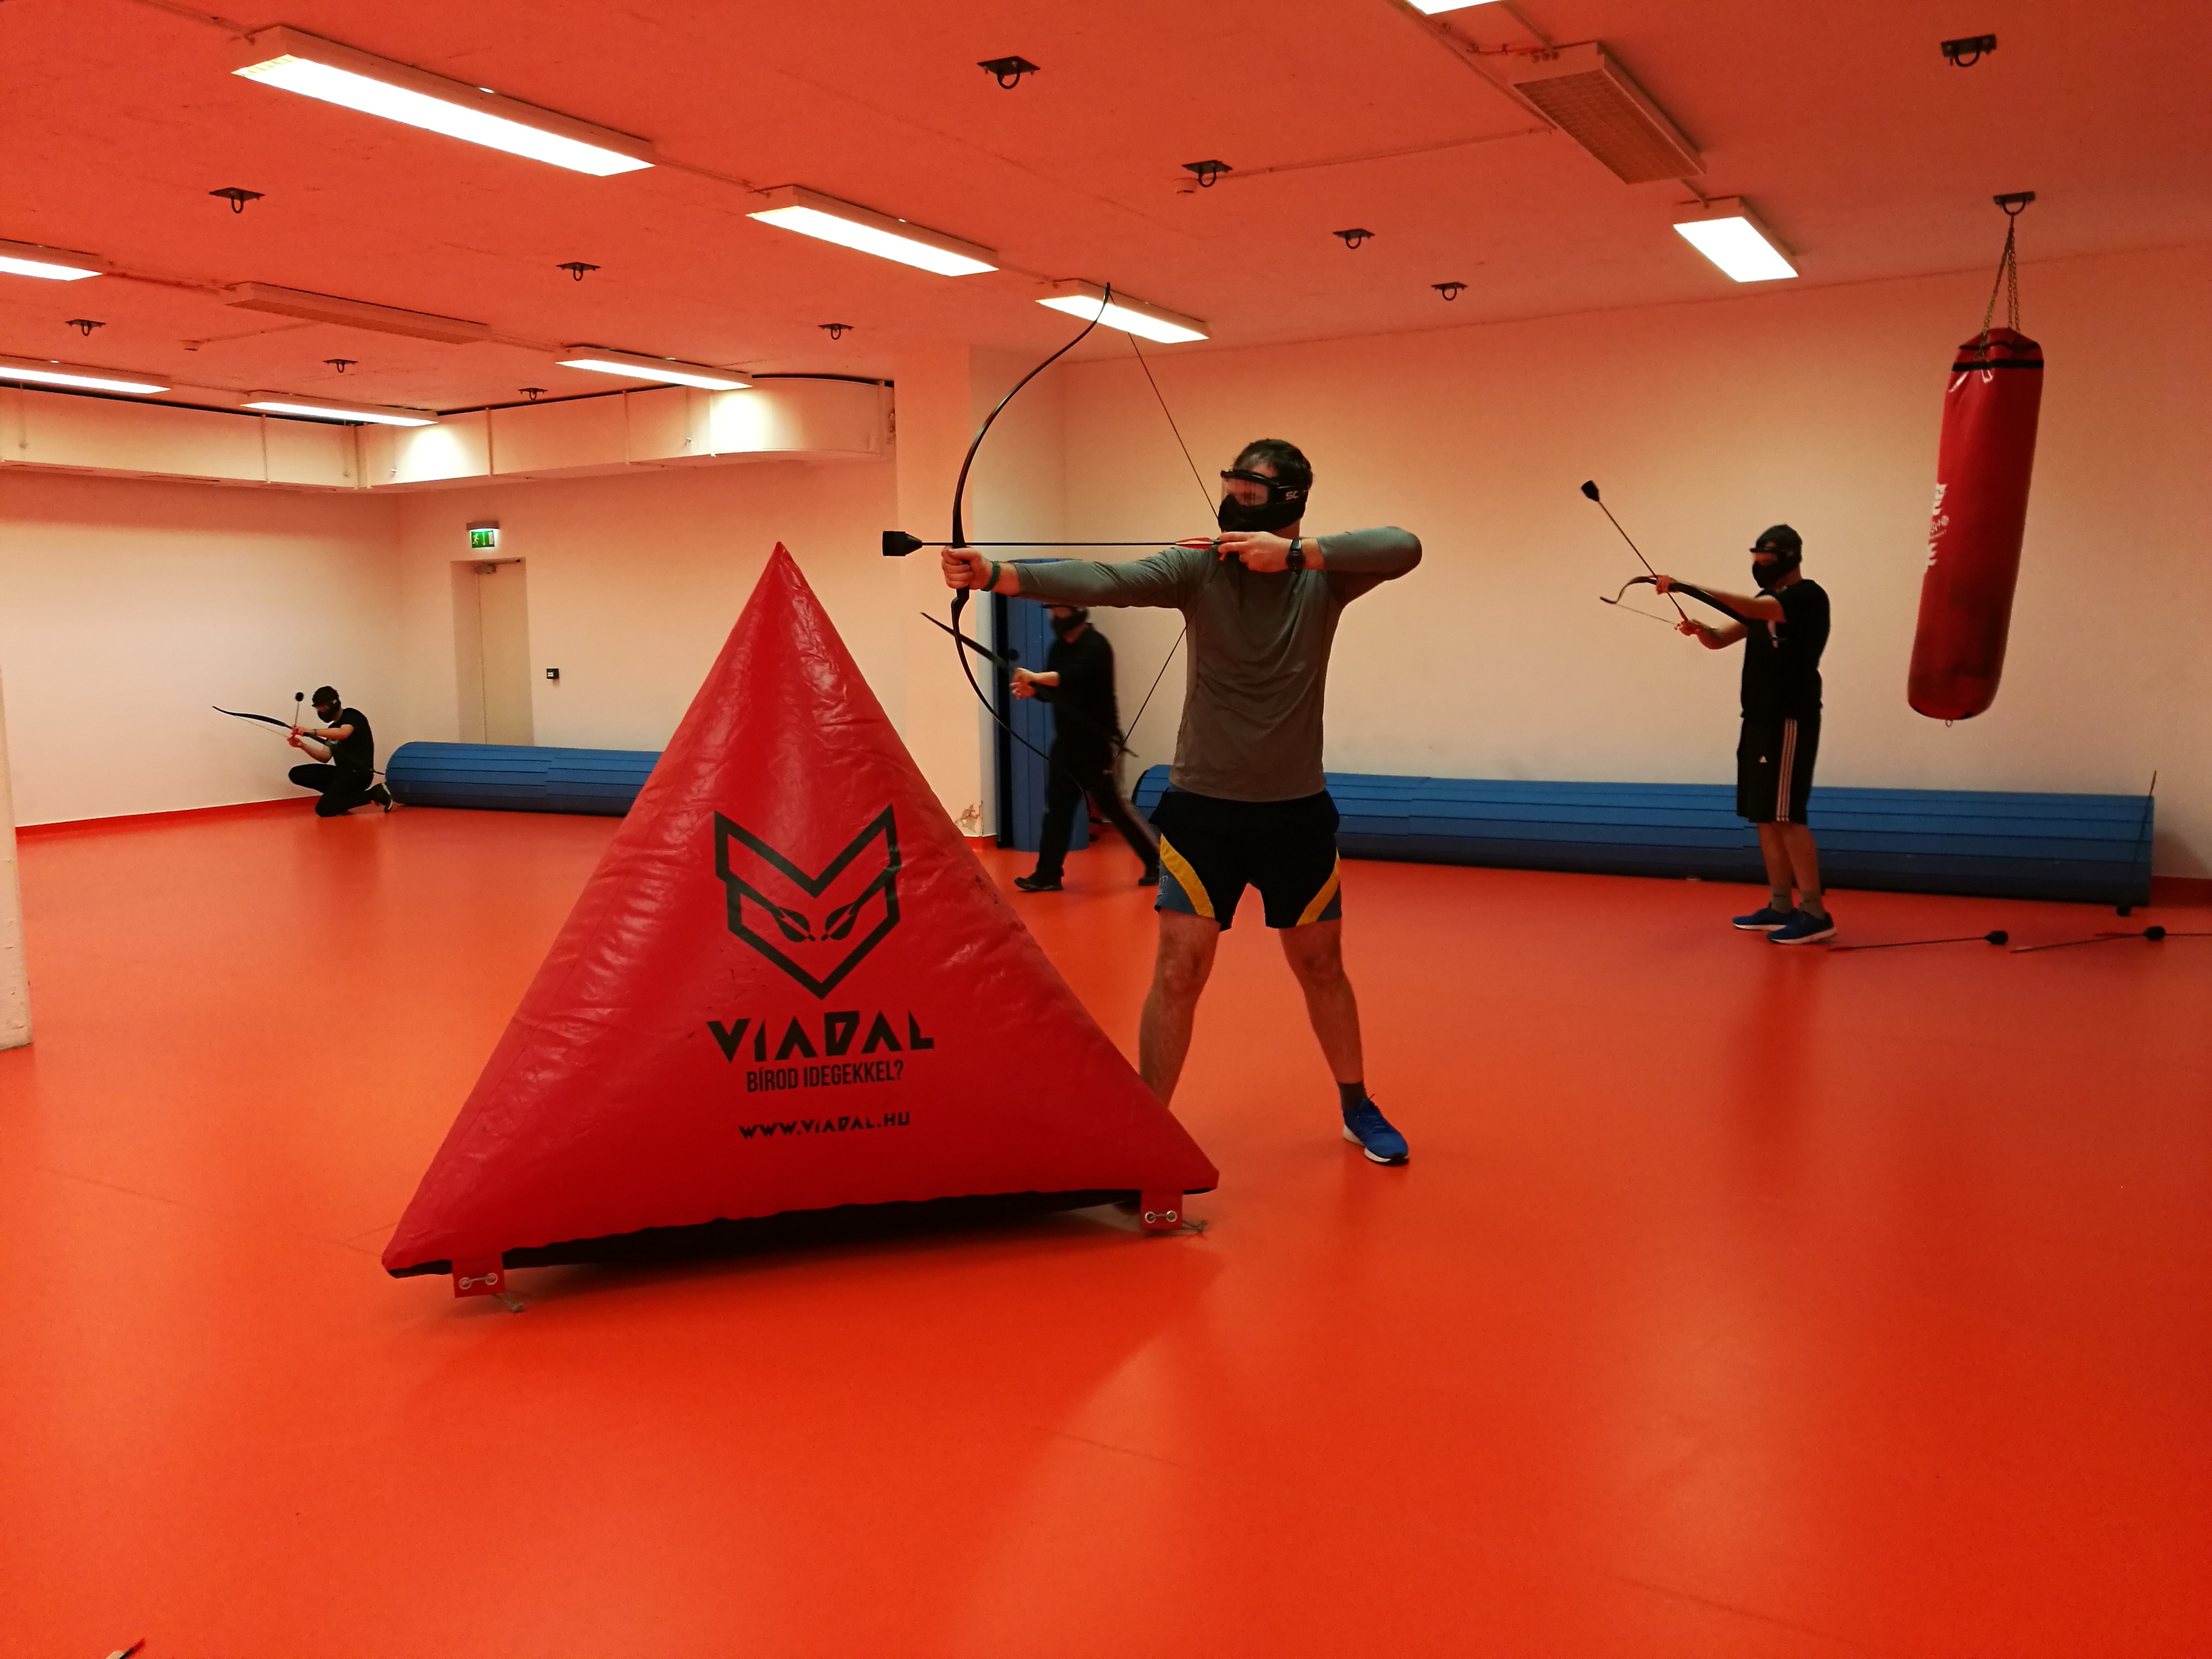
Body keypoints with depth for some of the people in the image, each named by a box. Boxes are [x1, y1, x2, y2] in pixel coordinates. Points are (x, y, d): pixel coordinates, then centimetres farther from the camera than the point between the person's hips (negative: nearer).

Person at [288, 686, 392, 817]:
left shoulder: (352, 716, -5)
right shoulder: (332, 728, 19)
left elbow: (343, 733, -28)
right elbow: (326, 757, 12)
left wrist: (311, 731, -30)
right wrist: (302, 746, -1)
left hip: (358, 773, -9)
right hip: (342, 772, 9)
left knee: (324, 809, -21)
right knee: (297, 774, -1)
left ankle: (374, 794, -8)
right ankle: (340, 795, 1)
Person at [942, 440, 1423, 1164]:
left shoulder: (1324, 574, -6)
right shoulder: (1197, 567, -9)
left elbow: (1404, 549, -23)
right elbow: (1105, 581, -25)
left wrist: (1296, 551, -31)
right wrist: (997, 574, -40)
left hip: (1297, 811, 1)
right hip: (1202, 808, -1)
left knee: (1321, 968, 15)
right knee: (1178, 972, -5)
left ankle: (1358, 1109, 37)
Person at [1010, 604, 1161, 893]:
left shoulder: (1095, 645, -14)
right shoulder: (1059, 646, 12)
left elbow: (1075, 677, -33)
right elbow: (1054, 690, 9)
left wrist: (1036, 677, -45)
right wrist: (1031, 690, -12)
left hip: (1095, 741, -8)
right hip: (1067, 741, 8)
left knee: (1111, 805, -3)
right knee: (1057, 807, 6)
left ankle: (1155, 863, 9)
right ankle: (1047, 874, 10)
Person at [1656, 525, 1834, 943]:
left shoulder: (1808, 597, -11)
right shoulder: (1766, 600, 17)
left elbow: (1749, 607, -27)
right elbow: (1720, 639, 14)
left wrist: (1685, 586, -31)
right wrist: (1699, 629, -10)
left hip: (1790, 720, -9)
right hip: (1761, 719, 9)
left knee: (1786, 816, -11)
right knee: (1765, 816, 10)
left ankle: (1815, 913, -8)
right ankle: (1781, 907, 17)